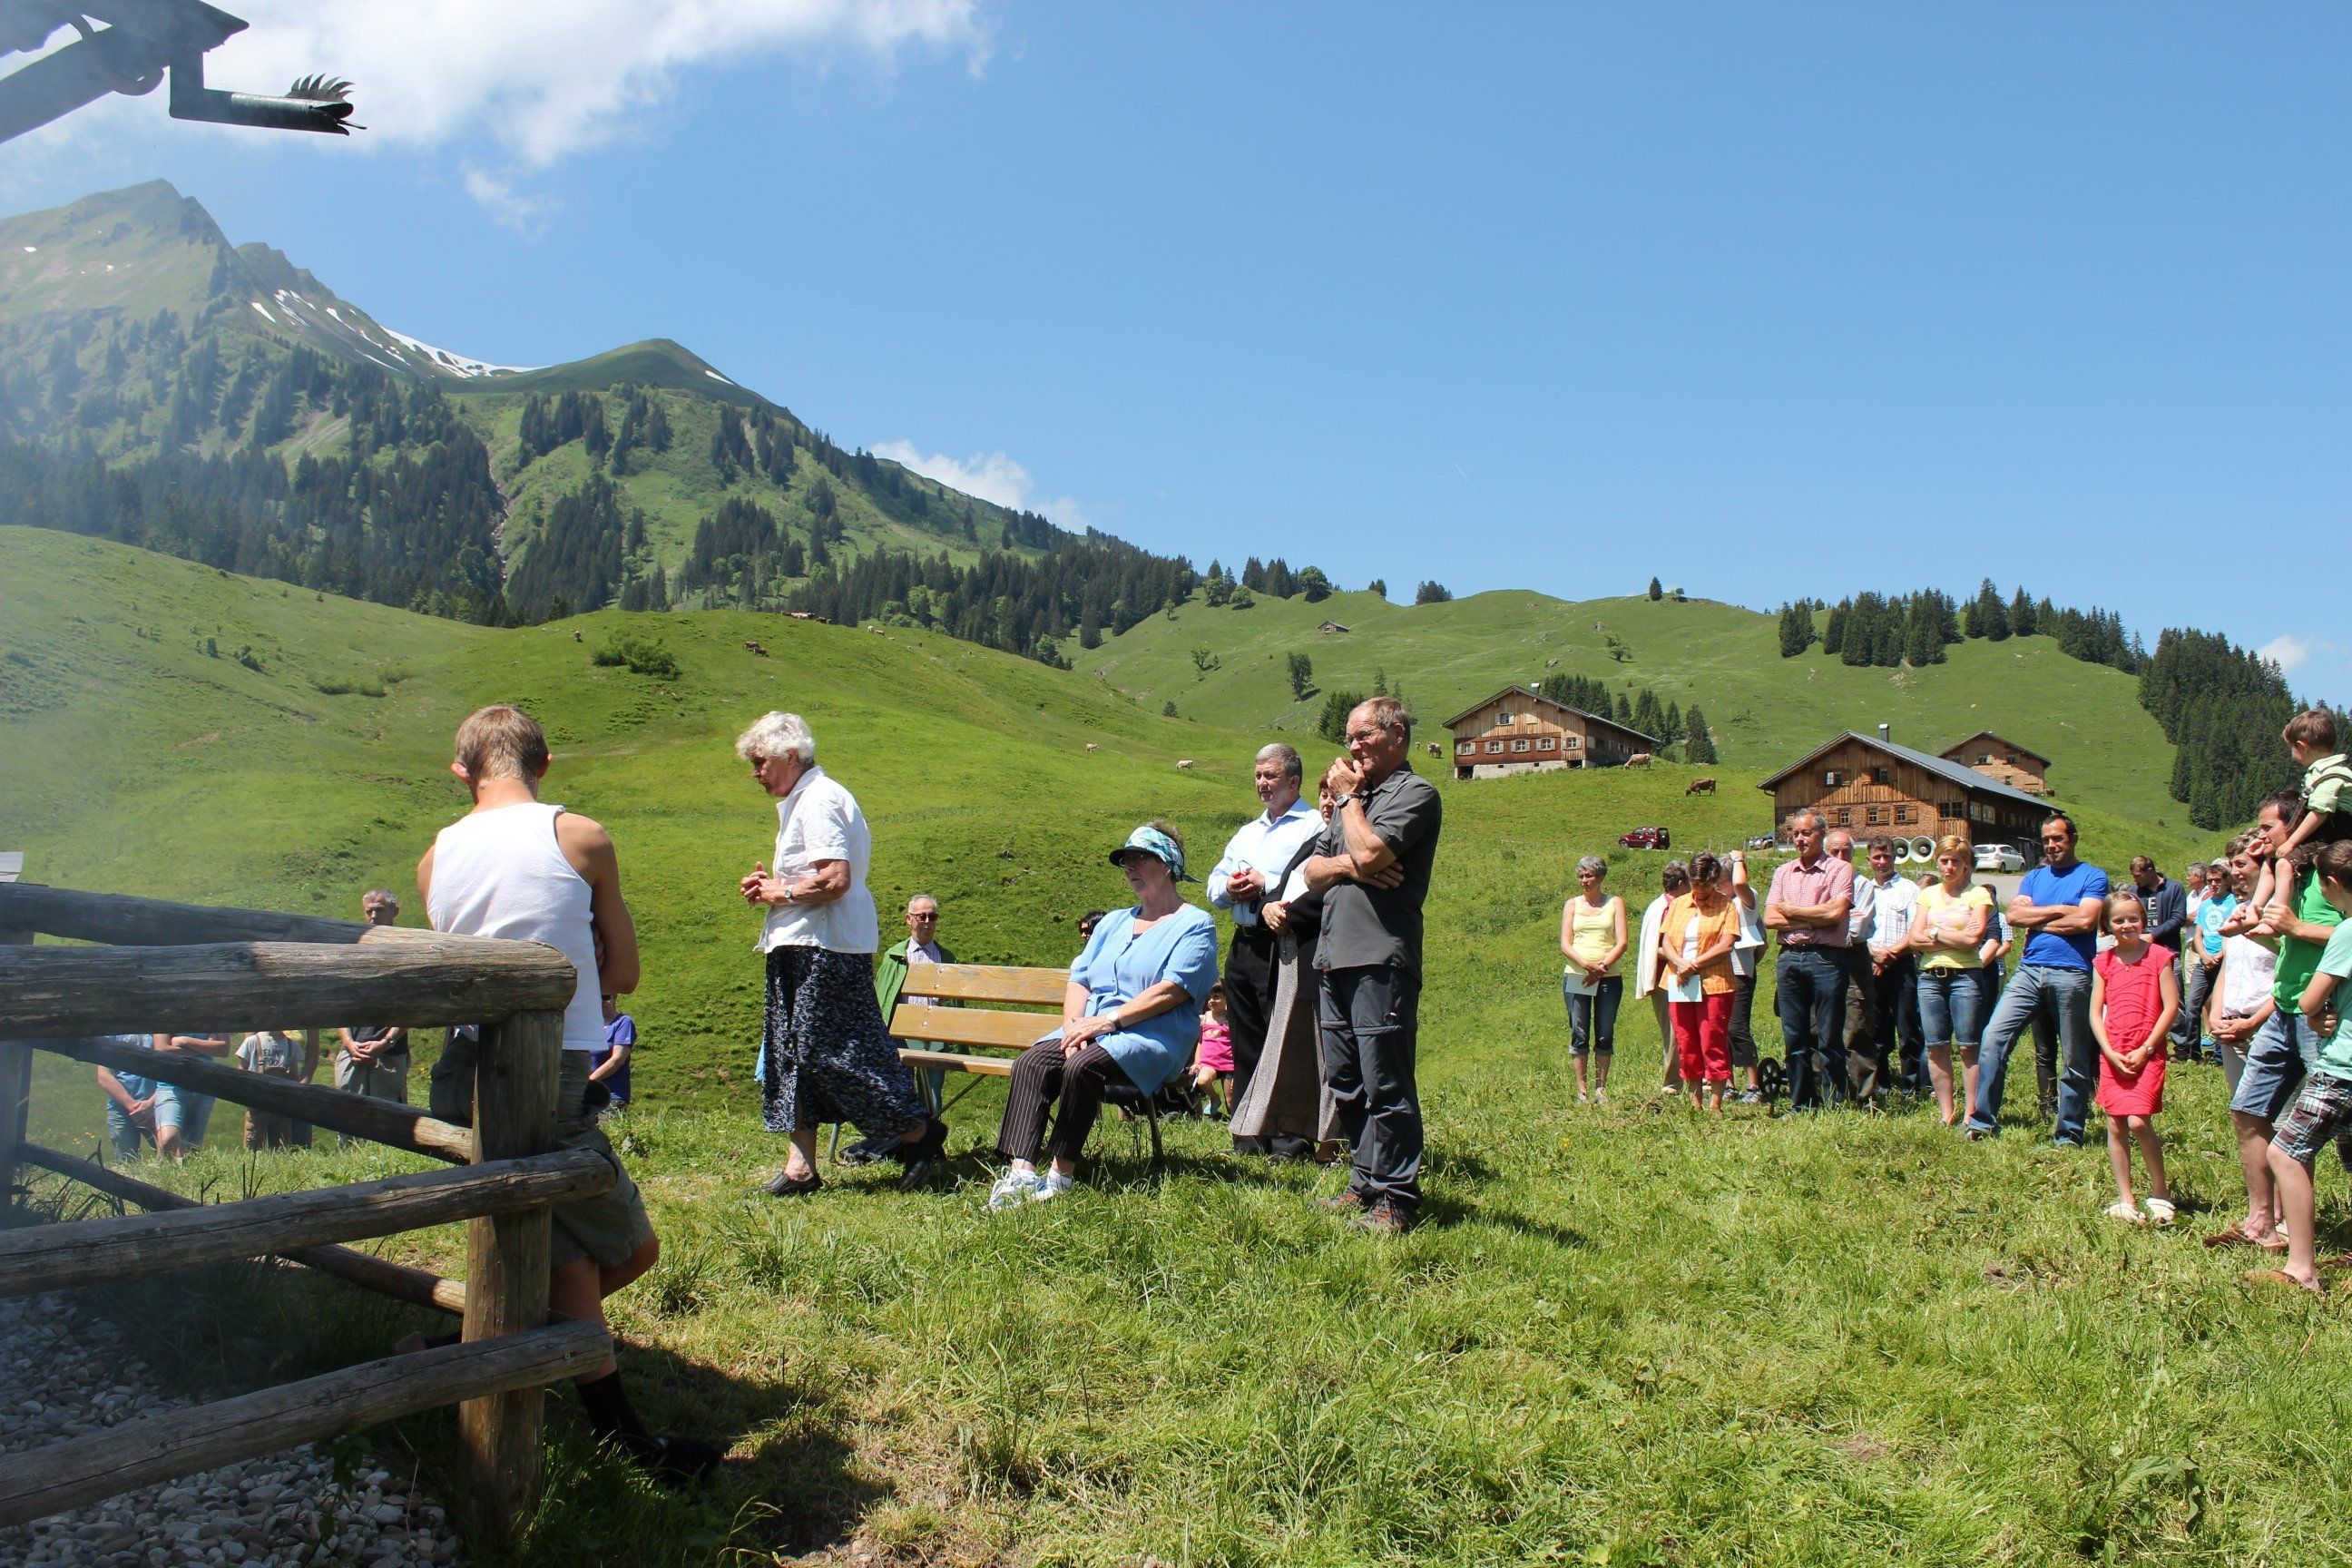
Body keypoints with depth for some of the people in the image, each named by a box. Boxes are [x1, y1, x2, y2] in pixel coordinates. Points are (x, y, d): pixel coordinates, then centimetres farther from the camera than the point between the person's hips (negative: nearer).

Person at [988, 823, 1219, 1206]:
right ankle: (1021, 1171, -32)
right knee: (1031, 1062, -22)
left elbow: (1172, 990, -10)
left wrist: (1109, 1020, -18)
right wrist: (1073, 1025, -4)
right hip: (1090, 1031, 6)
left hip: (1152, 1036, -6)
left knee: (1082, 1065, -34)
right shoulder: (1113, 923, 27)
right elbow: (1078, 980, 18)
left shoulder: (1195, 924, 4)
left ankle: (1061, 1174, -26)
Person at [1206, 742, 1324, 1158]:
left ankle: (1290, 1140, -1)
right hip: (1243, 947, 8)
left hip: (1284, 949, -8)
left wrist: (1267, 885, -15)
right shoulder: (1246, 833, 24)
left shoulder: (1313, 827, -2)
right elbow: (1214, 884, 22)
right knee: (1246, 1043, 10)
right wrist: (1230, 888, 0)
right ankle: (1247, 1137, 17)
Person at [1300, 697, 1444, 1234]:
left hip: (1380, 961, -9)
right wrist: (1347, 865, -6)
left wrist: (1349, 796, -3)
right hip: (1334, 959, 9)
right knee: (1345, 1084, 13)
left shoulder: (1415, 792, -4)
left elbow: (1371, 853, -19)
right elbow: (1312, 871, 16)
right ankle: (1366, 1182, 24)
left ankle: (1395, 1199, 1)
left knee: (1385, 1086, -6)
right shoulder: (1355, 795, 22)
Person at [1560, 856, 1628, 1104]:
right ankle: (1582, 1090, 3)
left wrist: (1603, 966, -15)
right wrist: (1586, 964, -15)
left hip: (1609, 978, 0)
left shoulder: (1615, 903, 8)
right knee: (1579, 1034, -2)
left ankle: (1601, 1088, 11)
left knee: (1605, 1035, 3)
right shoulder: (1572, 904, 10)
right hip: (1576, 977, 0)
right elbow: (1565, 944, 2)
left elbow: (1622, 943, -1)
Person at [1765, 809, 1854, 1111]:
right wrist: (1815, 919, -6)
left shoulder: (1839, 869, 1)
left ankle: (1833, 1106, 6)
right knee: (1794, 1037, 8)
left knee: (1829, 1038, 0)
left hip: (1826, 958, -5)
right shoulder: (1783, 872, 16)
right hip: (1789, 958, 5)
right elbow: (1769, 919, 5)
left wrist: (1792, 911, -2)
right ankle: (1801, 1105, 16)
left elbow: (1835, 912, -14)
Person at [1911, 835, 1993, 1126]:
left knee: (1967, 1046, -4)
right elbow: (1915, 938, 4)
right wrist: (1956, 937, -5)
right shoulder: (1928, 894, 14)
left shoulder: (1978, 894, 3)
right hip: (1930, 977, 4)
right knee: (1936, 1048, 3)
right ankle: (1946, 1113, 9)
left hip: (1965, 976, -4)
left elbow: (1973, 939, -10)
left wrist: (1935, 932, -2)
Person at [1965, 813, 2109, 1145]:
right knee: (1993, 1037, -10)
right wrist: (2059, 910, -4)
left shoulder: (2092, 876, 4)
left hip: (2071, 975, -4)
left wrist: (2037, 920, -3)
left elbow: (2085, 920, -12)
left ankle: (2069, 1134, 14)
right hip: (2029, 971, 4)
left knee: (2076, 1059, 4)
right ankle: (1983, 1121, -6)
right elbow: (2014, 916, 3)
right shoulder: (2034, 877, 17)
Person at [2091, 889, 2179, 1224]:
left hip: (2147, 1052, -4)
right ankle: (2125, 1199, 13)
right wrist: (2110, 1052, -6)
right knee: (2115, 1126, 4)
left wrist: (2146, 1049, -10)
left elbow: (2171, 1006, -5)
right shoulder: (2103, 963, 8)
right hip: (2112, 1054, 4)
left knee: (2138, 1122, -14)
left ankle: (2160, 1192, 4)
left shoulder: (2158, 956, -2)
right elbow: (2095, 1012, 7)